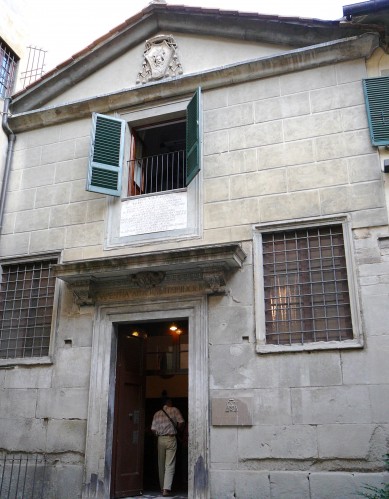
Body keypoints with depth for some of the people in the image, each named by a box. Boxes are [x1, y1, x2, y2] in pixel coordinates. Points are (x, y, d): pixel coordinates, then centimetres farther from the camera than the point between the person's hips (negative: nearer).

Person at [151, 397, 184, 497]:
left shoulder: (157, 414, 8)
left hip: (160, 439, 3)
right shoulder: (174, 410, 2)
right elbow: (181, 422, -7)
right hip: (171, 439, -3)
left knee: (161, 465, 13)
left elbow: (153, 429, 2)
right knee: (170, 465, -2)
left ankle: (163, 488, 22)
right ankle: (166, 489, -11)